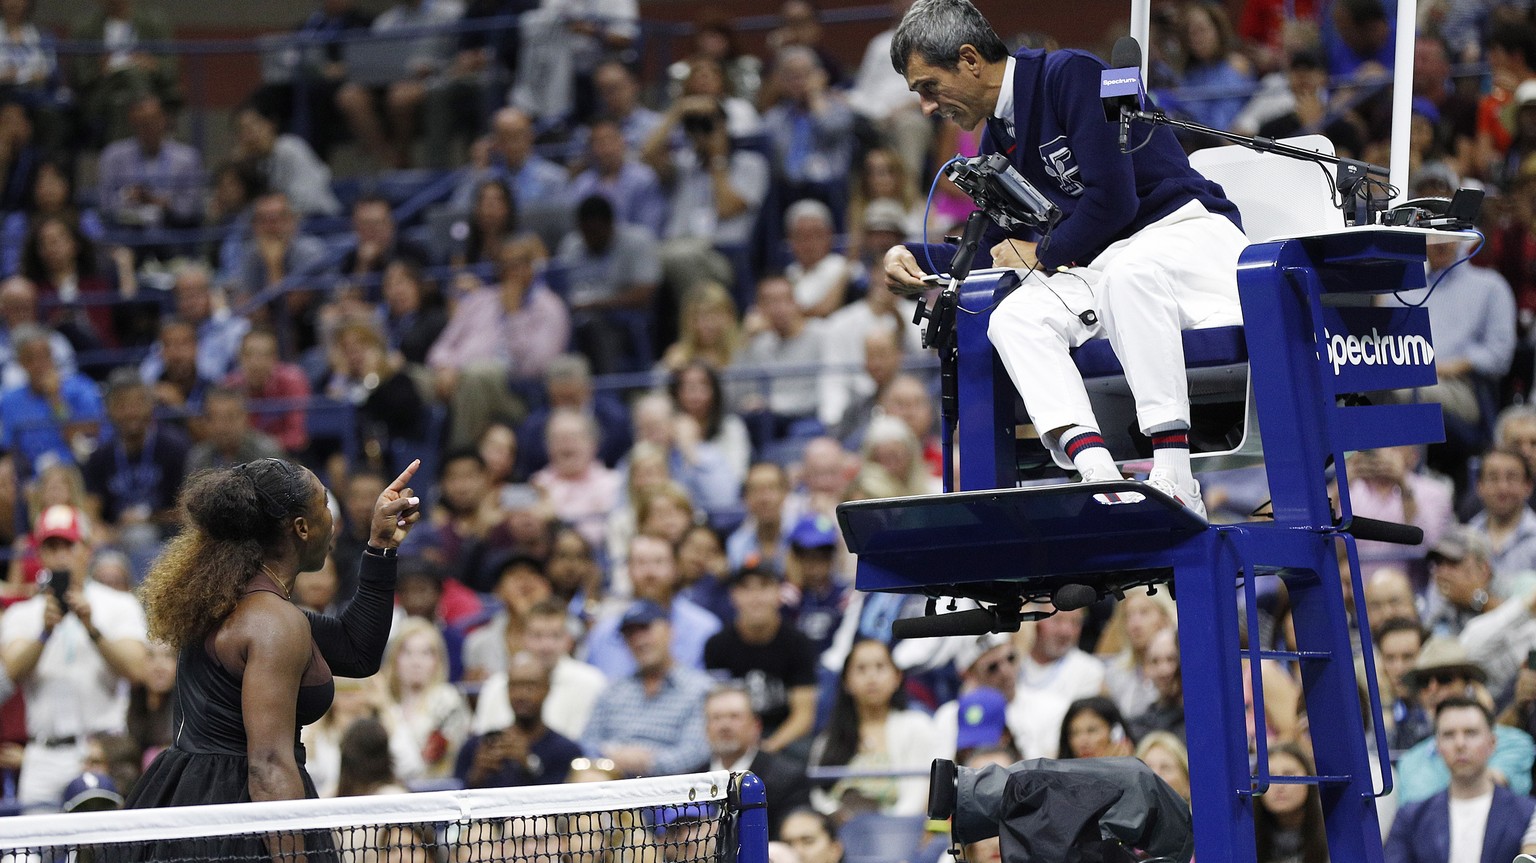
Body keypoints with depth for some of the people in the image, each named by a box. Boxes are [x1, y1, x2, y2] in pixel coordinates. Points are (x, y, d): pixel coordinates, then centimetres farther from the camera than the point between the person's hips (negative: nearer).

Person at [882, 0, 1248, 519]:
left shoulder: (1071, 76, -12)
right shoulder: (999, 137, 14)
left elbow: (1113, 197, -19)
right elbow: (991, 250, 23)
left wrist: (1042, 255, -5)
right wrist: (911, 258, 6)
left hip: (1185, 228, -8)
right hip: (1103, 266, 8)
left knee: (1128, 271, -40)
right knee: (1012, 318, -19)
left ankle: (1174, 482, -45)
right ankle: (1096, 472, -40)